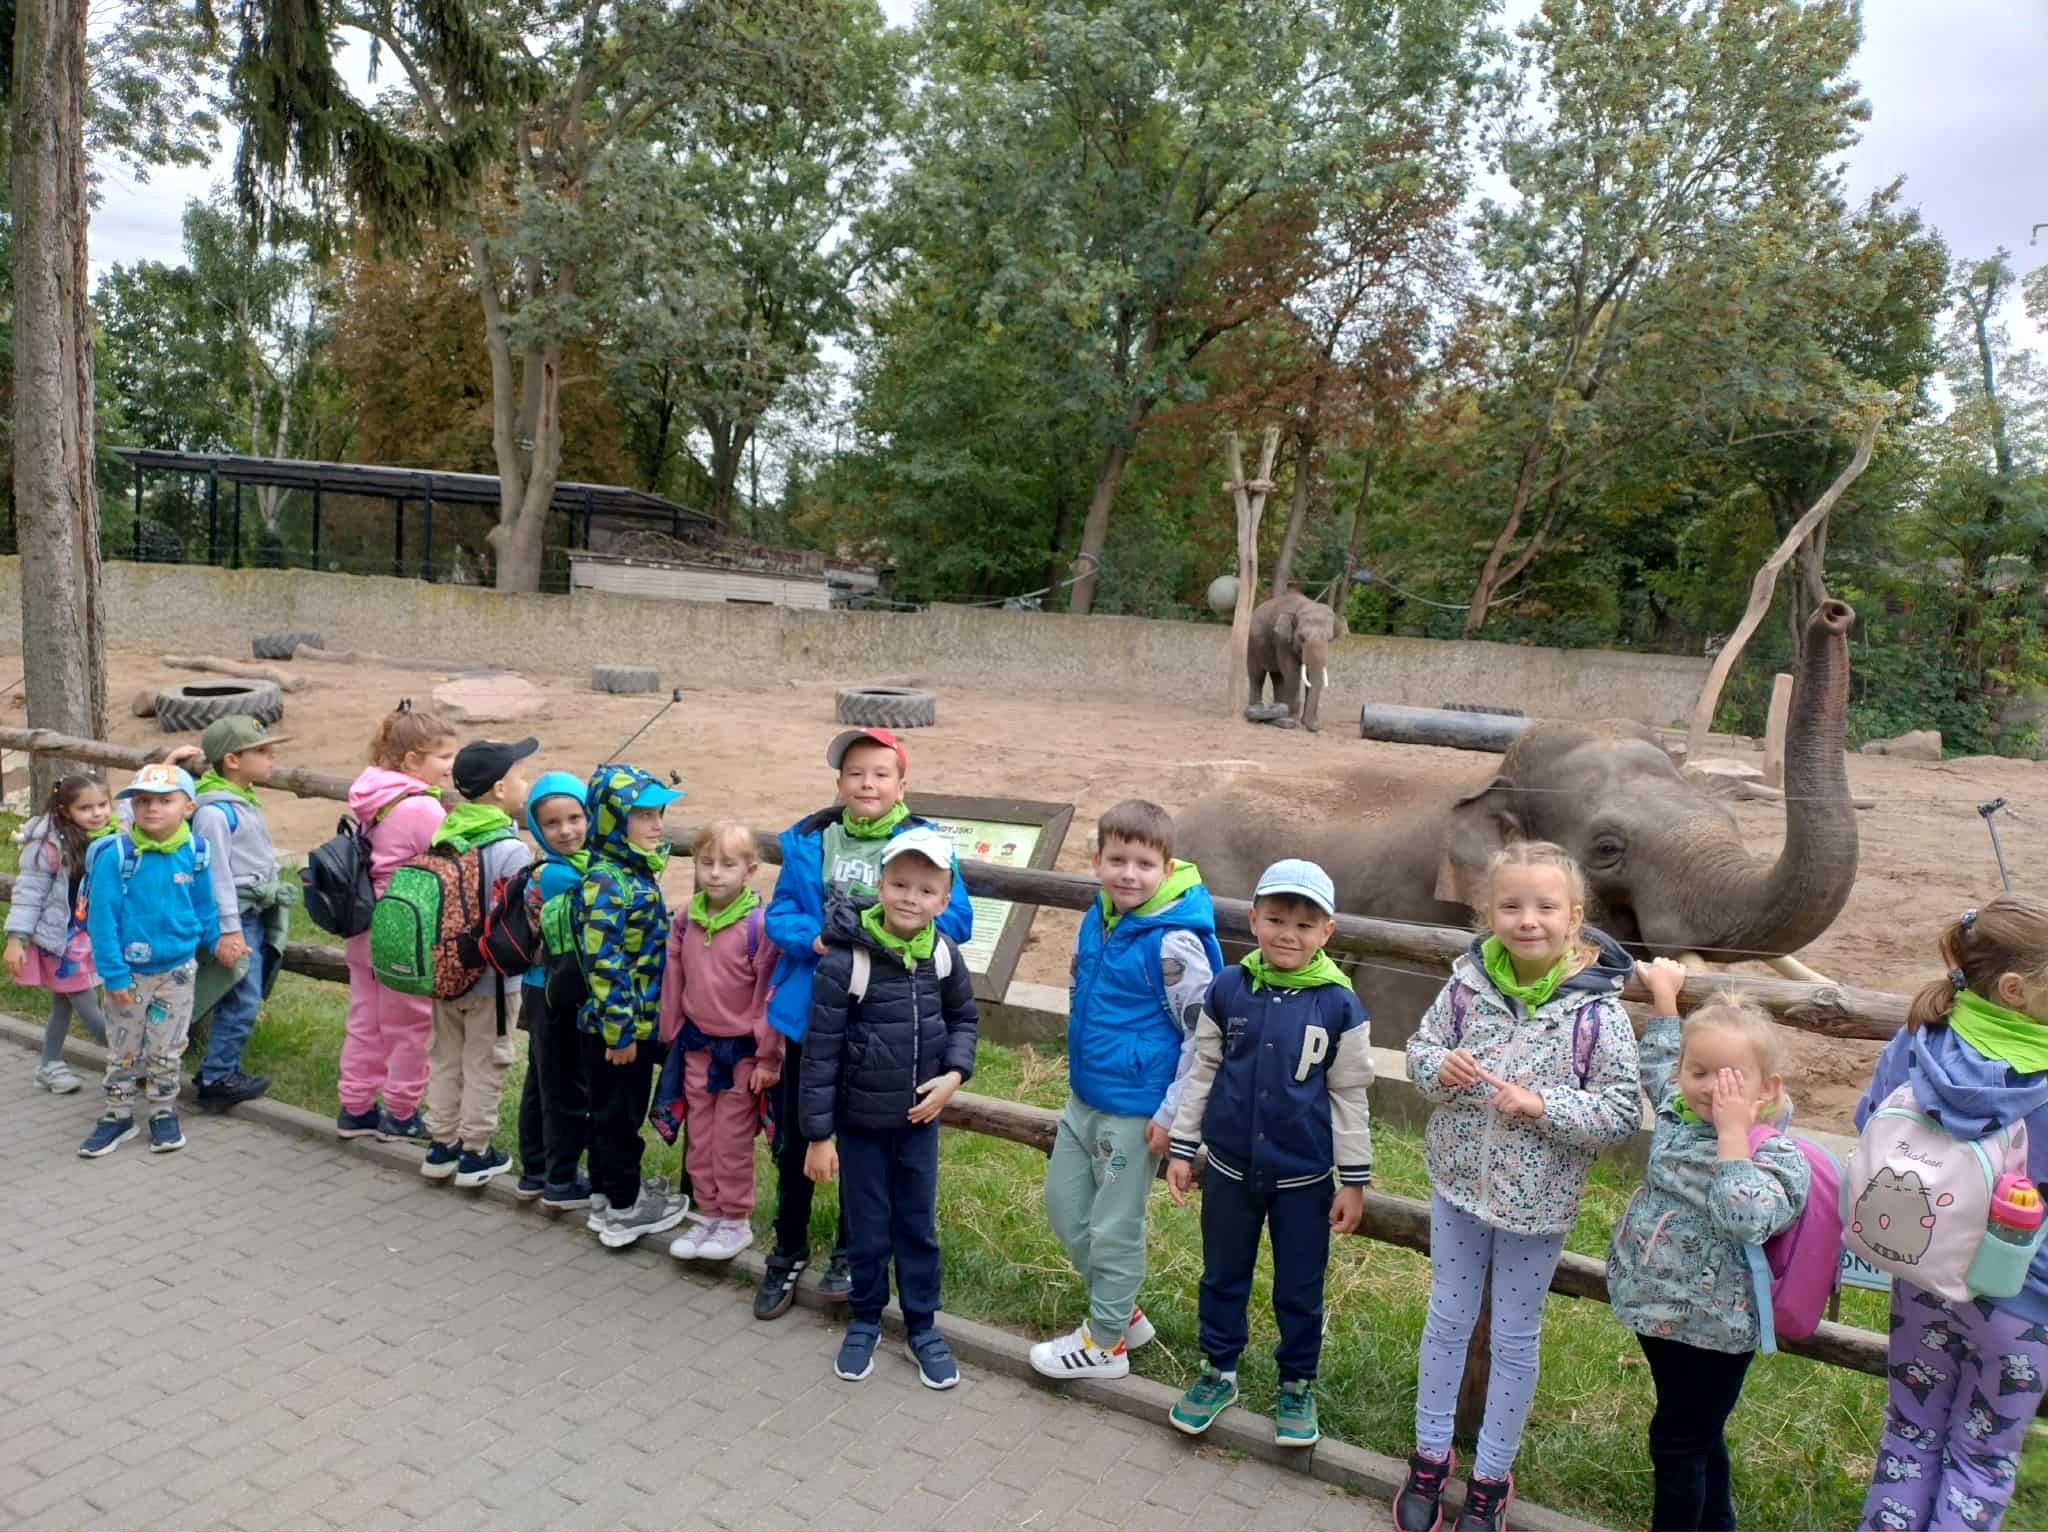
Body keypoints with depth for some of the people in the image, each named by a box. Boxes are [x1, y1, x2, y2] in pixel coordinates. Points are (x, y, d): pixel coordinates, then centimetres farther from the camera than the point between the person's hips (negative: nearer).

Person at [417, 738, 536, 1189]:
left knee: (445, 1059, 19)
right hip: (491, 982, -6)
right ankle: (475, 1154, 18)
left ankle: (440, 1146, 29)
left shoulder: (442, 838, 0)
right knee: (484, 1067, 8)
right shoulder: (512, 851, -20)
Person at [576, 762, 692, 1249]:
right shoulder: (605, 884, -22)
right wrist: (618, 1029, -23)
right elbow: (603, 963, -25)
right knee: (618, 1114, 5)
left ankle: (611, 1189, 33)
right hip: (616, 1025, -9)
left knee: (618, 1112, 20)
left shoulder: (636, 873, 8)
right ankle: (623, 1208, 18)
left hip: (638, 1020, 9)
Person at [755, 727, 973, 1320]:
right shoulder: (810, 839, 0)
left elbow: (958, 919, -11)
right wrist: (815, 938, -20)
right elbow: (780, 915, 0)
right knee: (794, 1138, 12)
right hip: (812, 1010, 2)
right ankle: (788, 1252, 33)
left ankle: (850, 1253, 34)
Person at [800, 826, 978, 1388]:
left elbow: (964, 1017, 10)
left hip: (920, 1117, 3)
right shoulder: (846, 962, -21)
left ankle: (922, 1325, 33)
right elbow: (819, 1053, -15)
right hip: (860, 1121, -3)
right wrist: (818, 1134, -12)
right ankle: (864, 1320, 35)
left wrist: (955, 1073, -7)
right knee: (868, 1229, 12)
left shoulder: (944, 955, -9)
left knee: (919, 1225, 15)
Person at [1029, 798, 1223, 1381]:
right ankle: (1123, 1312, 36)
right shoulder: (1097, 919, 1)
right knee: (1064, 1204, 17)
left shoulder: (1173, 942, -22)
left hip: (1135, 1109, -8)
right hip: (1084, 1096, 8)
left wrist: (1172, 1114, -15)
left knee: (1113, 1226, 6)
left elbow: (1204, 1035, -17)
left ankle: (1106, 1342, 27)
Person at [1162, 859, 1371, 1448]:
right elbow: (1202, 1073, 2)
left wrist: (1355, 1181, -1)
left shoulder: (1339, 1005, -11)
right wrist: (1182, 1149, 4)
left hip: (1304, 1177, -1)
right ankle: (1218, 1372, 38)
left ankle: (1297, 1385, 35)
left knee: (1299, 1290, 13)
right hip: (1229, 1168, 2)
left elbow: (1350, 1097, -4)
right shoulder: (1228, 990, -8)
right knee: (1222, 1277, 18)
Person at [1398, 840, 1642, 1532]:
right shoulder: (1467, 985, -11)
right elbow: (1420, 1047, 2)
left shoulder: (1596, 1011, -19)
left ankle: (1492, 1476, 35)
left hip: (1537, 1202, -2)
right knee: (1447, 1320, 19)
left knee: (1515, 1338, 15)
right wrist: (1438, 1066, -20)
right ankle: (1430, 1456, 38)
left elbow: (1622, 1113, -15)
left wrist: (1541, 1104, -27)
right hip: (1460, 1183, 3)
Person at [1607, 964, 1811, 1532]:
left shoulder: (1777, 1156, -21)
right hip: (1660, 1313, 7)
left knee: (1677, 1442, 6)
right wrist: (1663, 997, 25)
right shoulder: (1680, 1114, -2)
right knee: (1699, 1436, 25)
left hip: (1711, 1332, -7)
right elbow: (1657, 1065, 22)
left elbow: (1744, 1220, -40)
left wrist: (1733, 1133, -34)